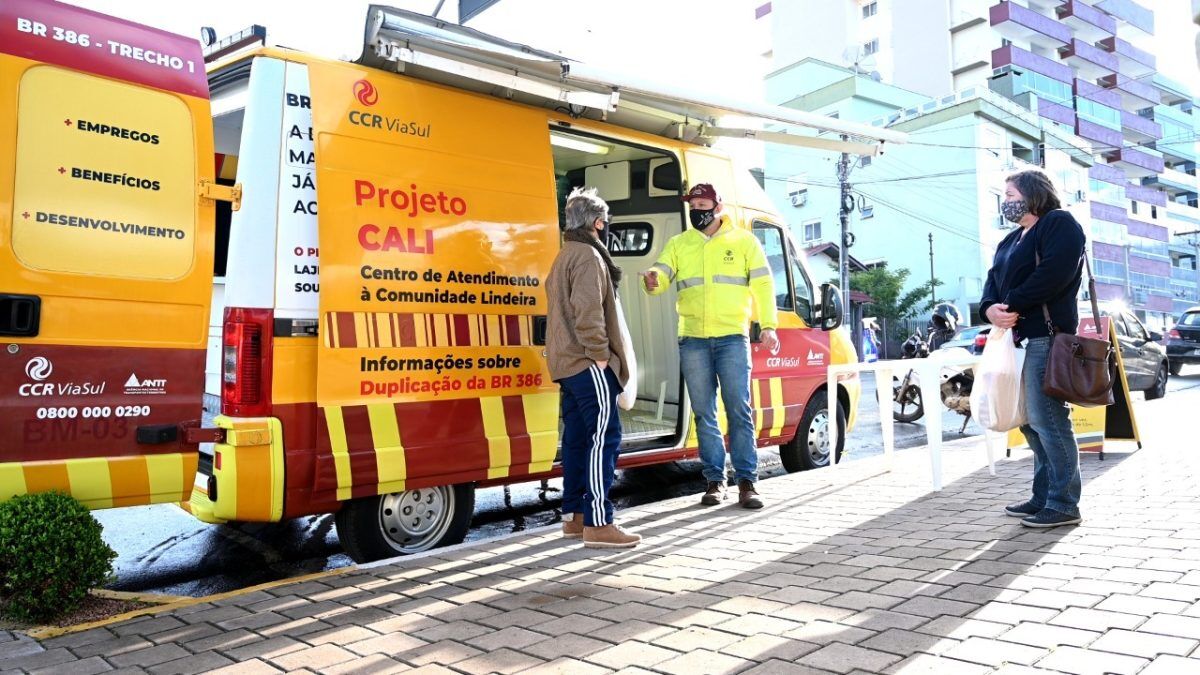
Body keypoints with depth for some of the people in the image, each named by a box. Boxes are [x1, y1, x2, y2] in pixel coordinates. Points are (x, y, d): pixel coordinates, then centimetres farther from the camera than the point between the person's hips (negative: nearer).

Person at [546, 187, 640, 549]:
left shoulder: (564, 255, 22)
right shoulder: (588, 255, -10)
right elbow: (587, 310, -21)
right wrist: (599, 353, -17)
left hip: (568, 362, 11)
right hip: (587, 363, -10)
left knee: (577, 438, 12)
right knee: (604, 437, -11)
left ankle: (573, 515, 17)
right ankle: (598, 523, -13)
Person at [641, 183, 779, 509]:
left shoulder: (744, 241, 8)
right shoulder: (678, 244, 13)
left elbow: (762, 284, 4)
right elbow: (661, 275, -1)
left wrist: (768, 326, -6)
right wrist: (652, 280, -26)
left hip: (732, 337, -2)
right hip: (693, 339, 2)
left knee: (739, 411, -3)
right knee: (704, 414, 6)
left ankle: (747, 481, 4)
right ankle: (715, 480, 16)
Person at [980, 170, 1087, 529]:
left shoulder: (1060, 224, -2)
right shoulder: (1011, 240, 25)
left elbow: (1053, 273, -18)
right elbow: (994, 280, 14)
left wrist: (1011, 306, -15)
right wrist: (990, 309, -8)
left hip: (1046, 337, -9)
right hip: (1018, 338, 9)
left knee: (1047, 420, -10)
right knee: (1030, 421, 10)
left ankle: (1064, 504, -4)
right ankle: (1044, 497, 18)